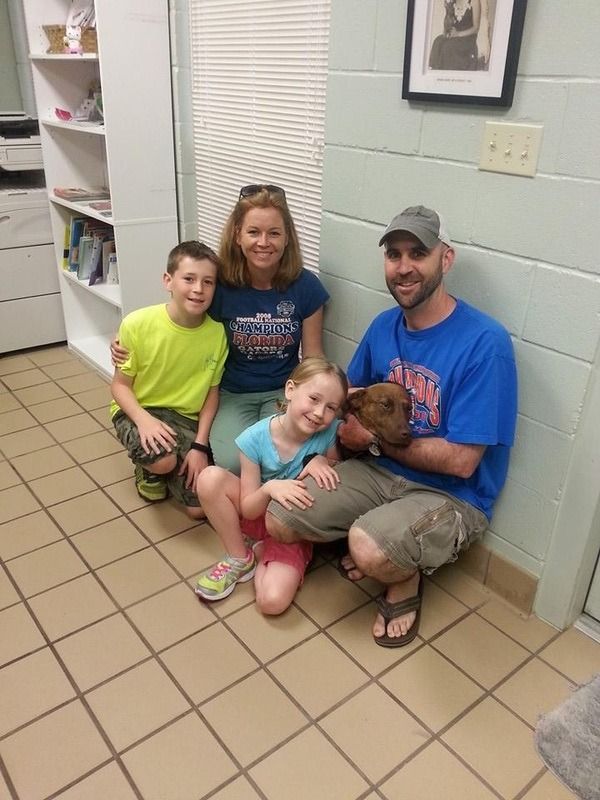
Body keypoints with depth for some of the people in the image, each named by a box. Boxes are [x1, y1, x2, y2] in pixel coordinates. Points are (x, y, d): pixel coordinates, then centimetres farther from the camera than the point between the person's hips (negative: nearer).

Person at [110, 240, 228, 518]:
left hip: (186, 418, 2)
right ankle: (149, 469, 5)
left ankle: (162, 465, 23)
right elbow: (120, 385, -9)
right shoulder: (137, 324, -20)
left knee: (201, 508, -7)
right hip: (138, 411, -2)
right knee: (163, 459, -34)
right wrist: (144, 419, -28)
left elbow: (212, 392, -3)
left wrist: (200, 445, -11)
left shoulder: (217, 332, -14)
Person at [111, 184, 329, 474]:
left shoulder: (305, 286, -9)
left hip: (283, 392, 1)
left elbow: (313, 358, 1)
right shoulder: (220, 284, -10)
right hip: (233, 394, 0)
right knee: (231, 463, -25)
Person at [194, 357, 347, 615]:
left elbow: (338, 477, -3)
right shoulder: (255, 439, -22)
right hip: (259, 513, 1)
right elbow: (248, 509, -16)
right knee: (210, 478, -27)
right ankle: (240, 559, -6)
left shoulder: (330, 432, -22)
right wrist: (269, 489, -37)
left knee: (273, 601, -25)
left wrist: (322, 462, -25)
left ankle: (260, 550, 9)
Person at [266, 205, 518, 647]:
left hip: (450, 495, -6)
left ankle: (406, 577, 2)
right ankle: (373, 539, 14)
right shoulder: (384, 325, -1)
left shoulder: (485, 342, -22)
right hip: (379, 469, 6)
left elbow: (460, 461, -22)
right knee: (278, 521, -8)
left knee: (370, 551, -34)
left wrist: (375, 440, -12)